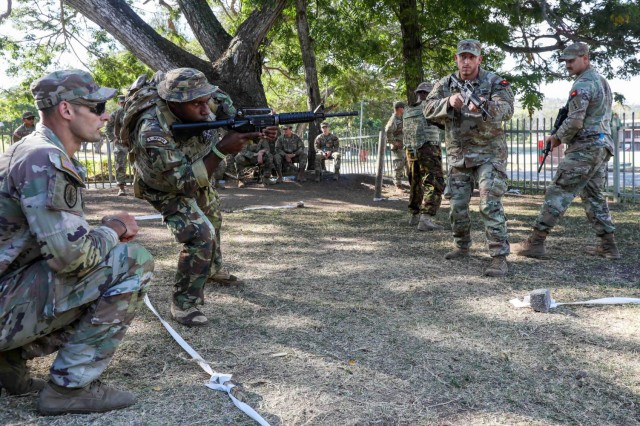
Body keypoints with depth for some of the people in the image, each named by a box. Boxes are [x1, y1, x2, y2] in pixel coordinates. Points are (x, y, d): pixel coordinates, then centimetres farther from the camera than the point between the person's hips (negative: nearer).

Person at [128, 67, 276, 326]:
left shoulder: (197, 112, -25)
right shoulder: (153, 133, -42)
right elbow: (185, 184, -39)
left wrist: (256, 132, -23)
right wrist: (221, 151, -46)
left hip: (195, 174, 8)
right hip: (165, 188, -7)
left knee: (213, 218, 25)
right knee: (201, 235, -23)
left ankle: (213, 269, 50)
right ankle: (183, 304, -9)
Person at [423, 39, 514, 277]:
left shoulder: (494, 82, -5)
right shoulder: (445, 84, 7)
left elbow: (506, 108, -20)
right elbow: (429, 109, -4)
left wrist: (483, 106, -40)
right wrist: (449, 102, -24)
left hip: (488, 153, -4)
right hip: (457, 155, 4)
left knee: (491, 205, -13)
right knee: (457, 205, 11)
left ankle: (499, 257, -11)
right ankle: (462, 247, 30)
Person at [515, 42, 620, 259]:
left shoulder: (583, 84, -12)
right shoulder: (602, 80, 20)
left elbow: (574, 121, -19)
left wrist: (558, 138, -2)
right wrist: (561, 135, 13)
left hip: (585, 148, -10)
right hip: (602, 146, 10)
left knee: (558, 192, -9)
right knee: (593, 196, 15)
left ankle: (536, 242, -10)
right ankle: (608, 246, 15)